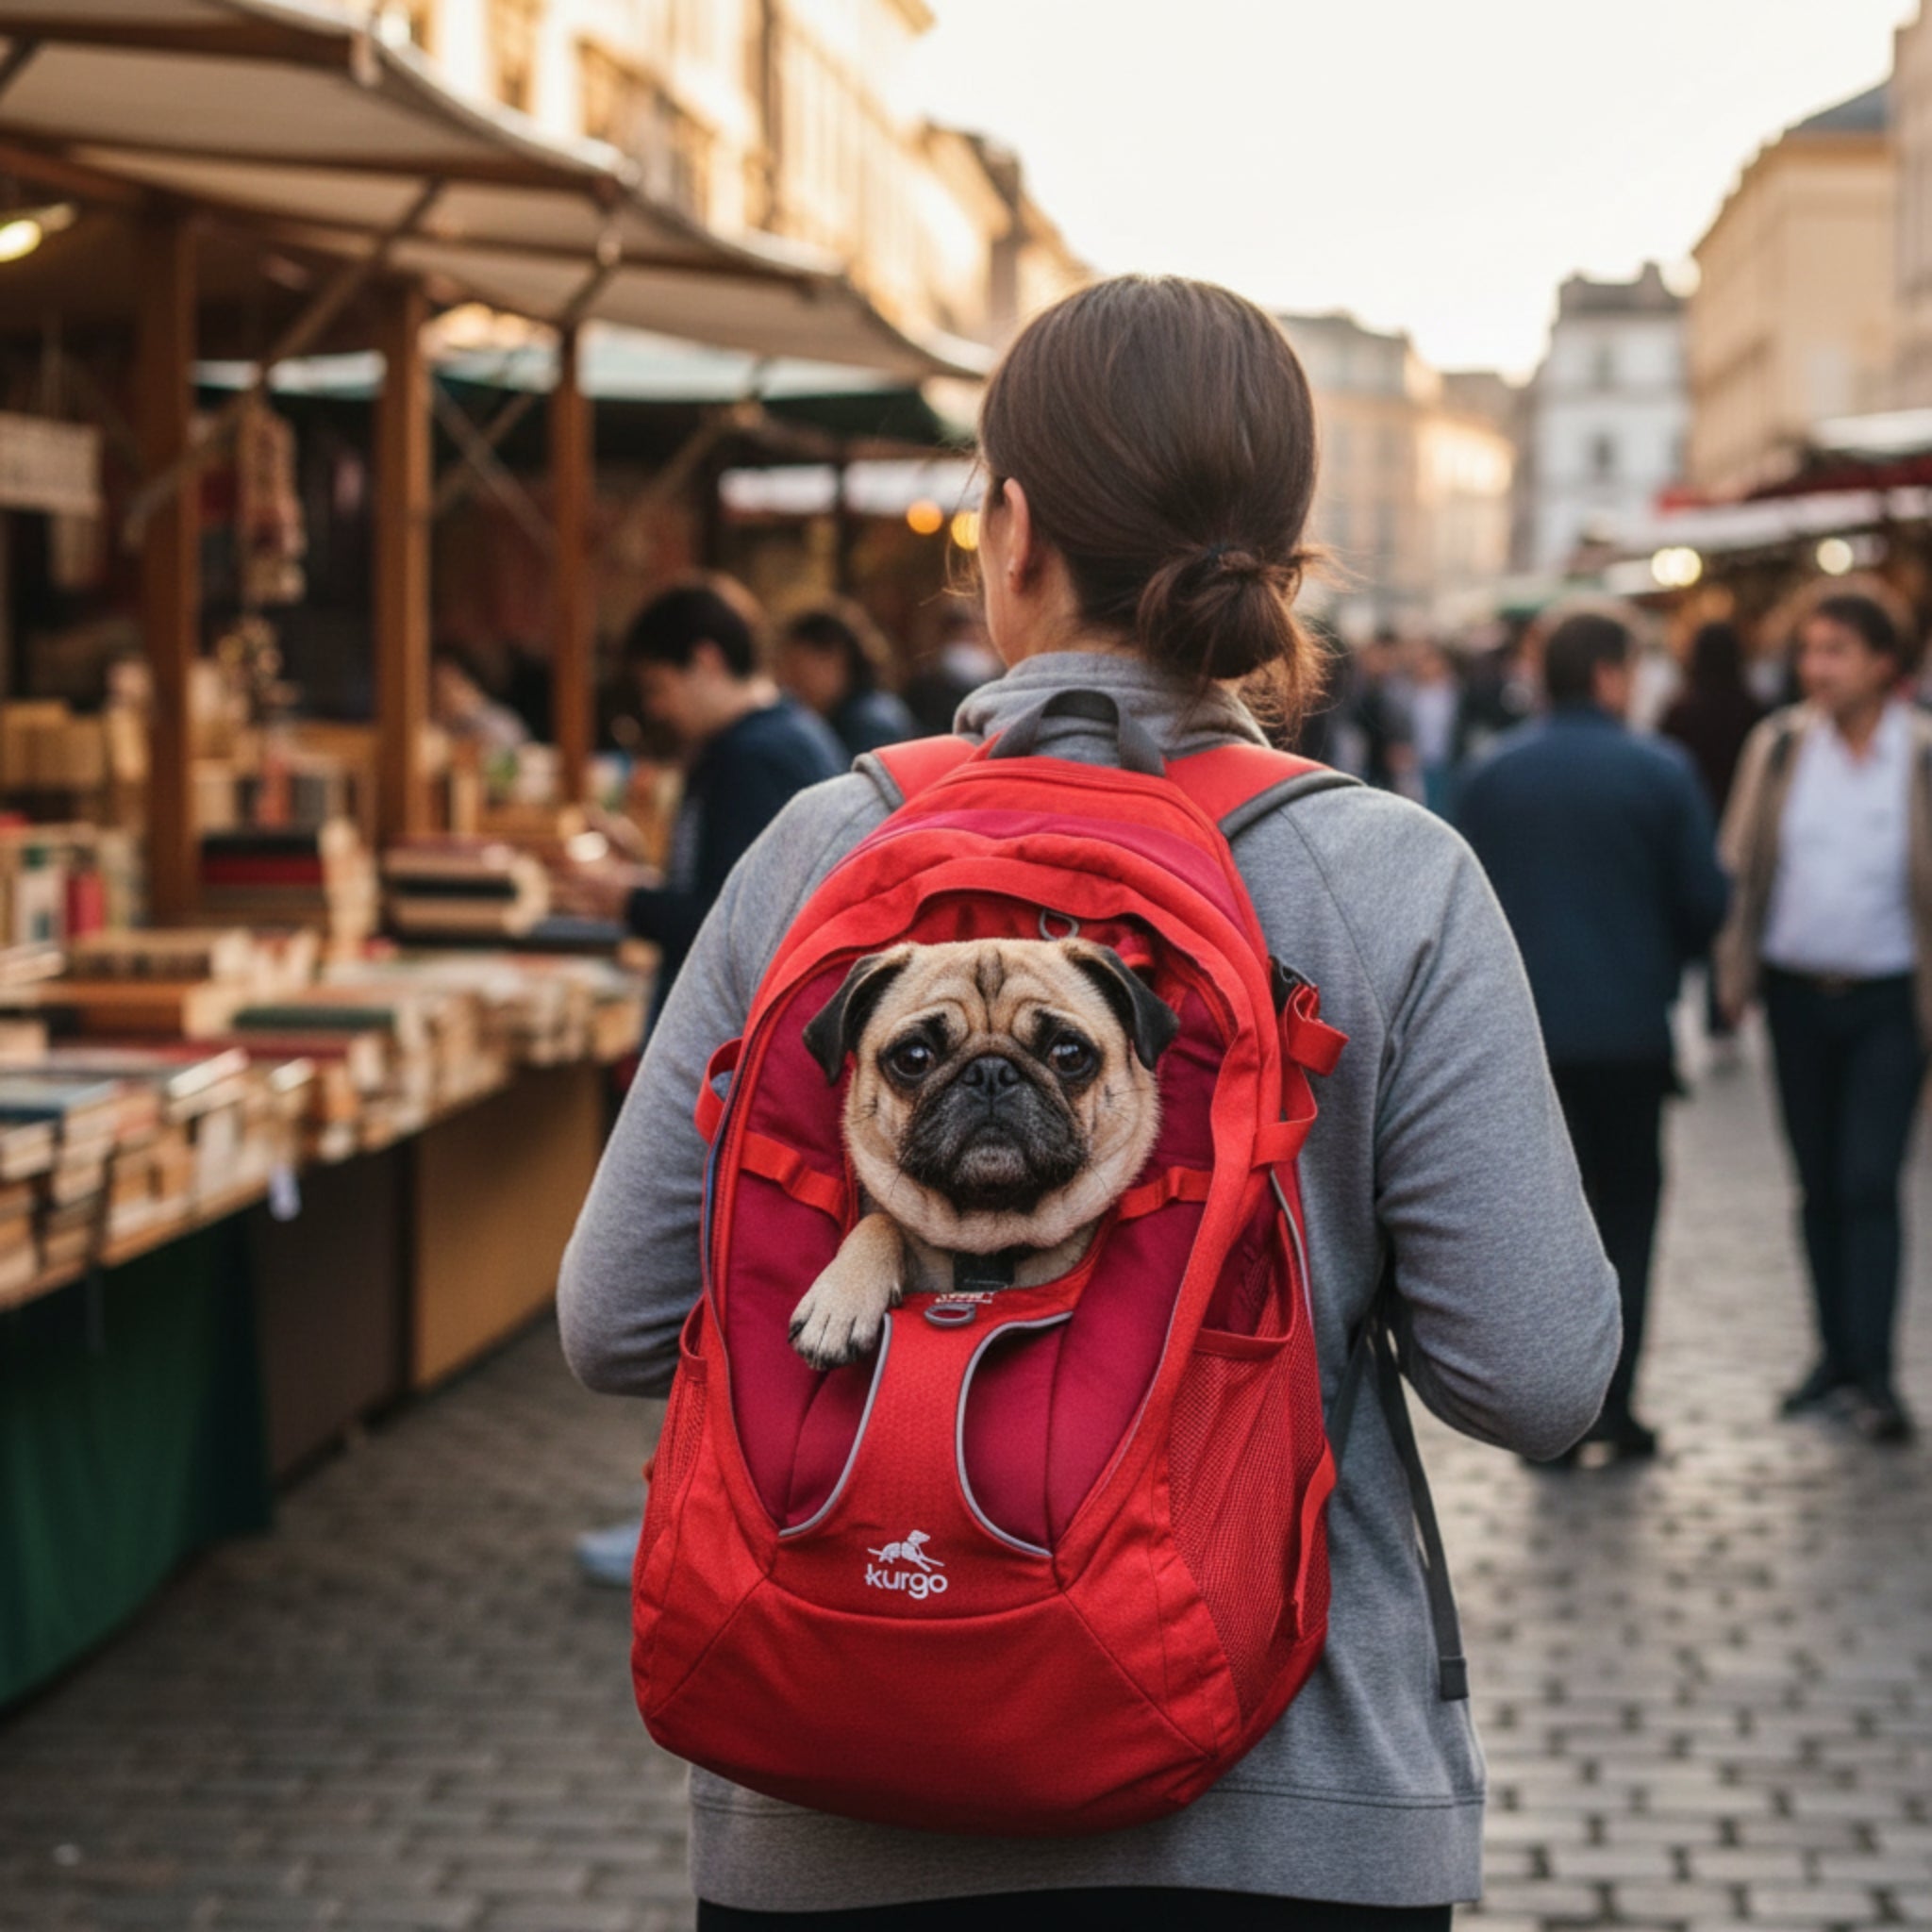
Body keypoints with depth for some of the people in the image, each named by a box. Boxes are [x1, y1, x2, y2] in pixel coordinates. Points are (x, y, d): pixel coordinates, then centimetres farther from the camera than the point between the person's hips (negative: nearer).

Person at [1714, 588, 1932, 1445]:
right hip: (1797, 992, 3)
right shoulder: (1779, 746, 0)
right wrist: (1735, 972, 2)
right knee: (1819, 1183, 11)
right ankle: (1836, 1353, 21)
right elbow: (1741, 865, 7)